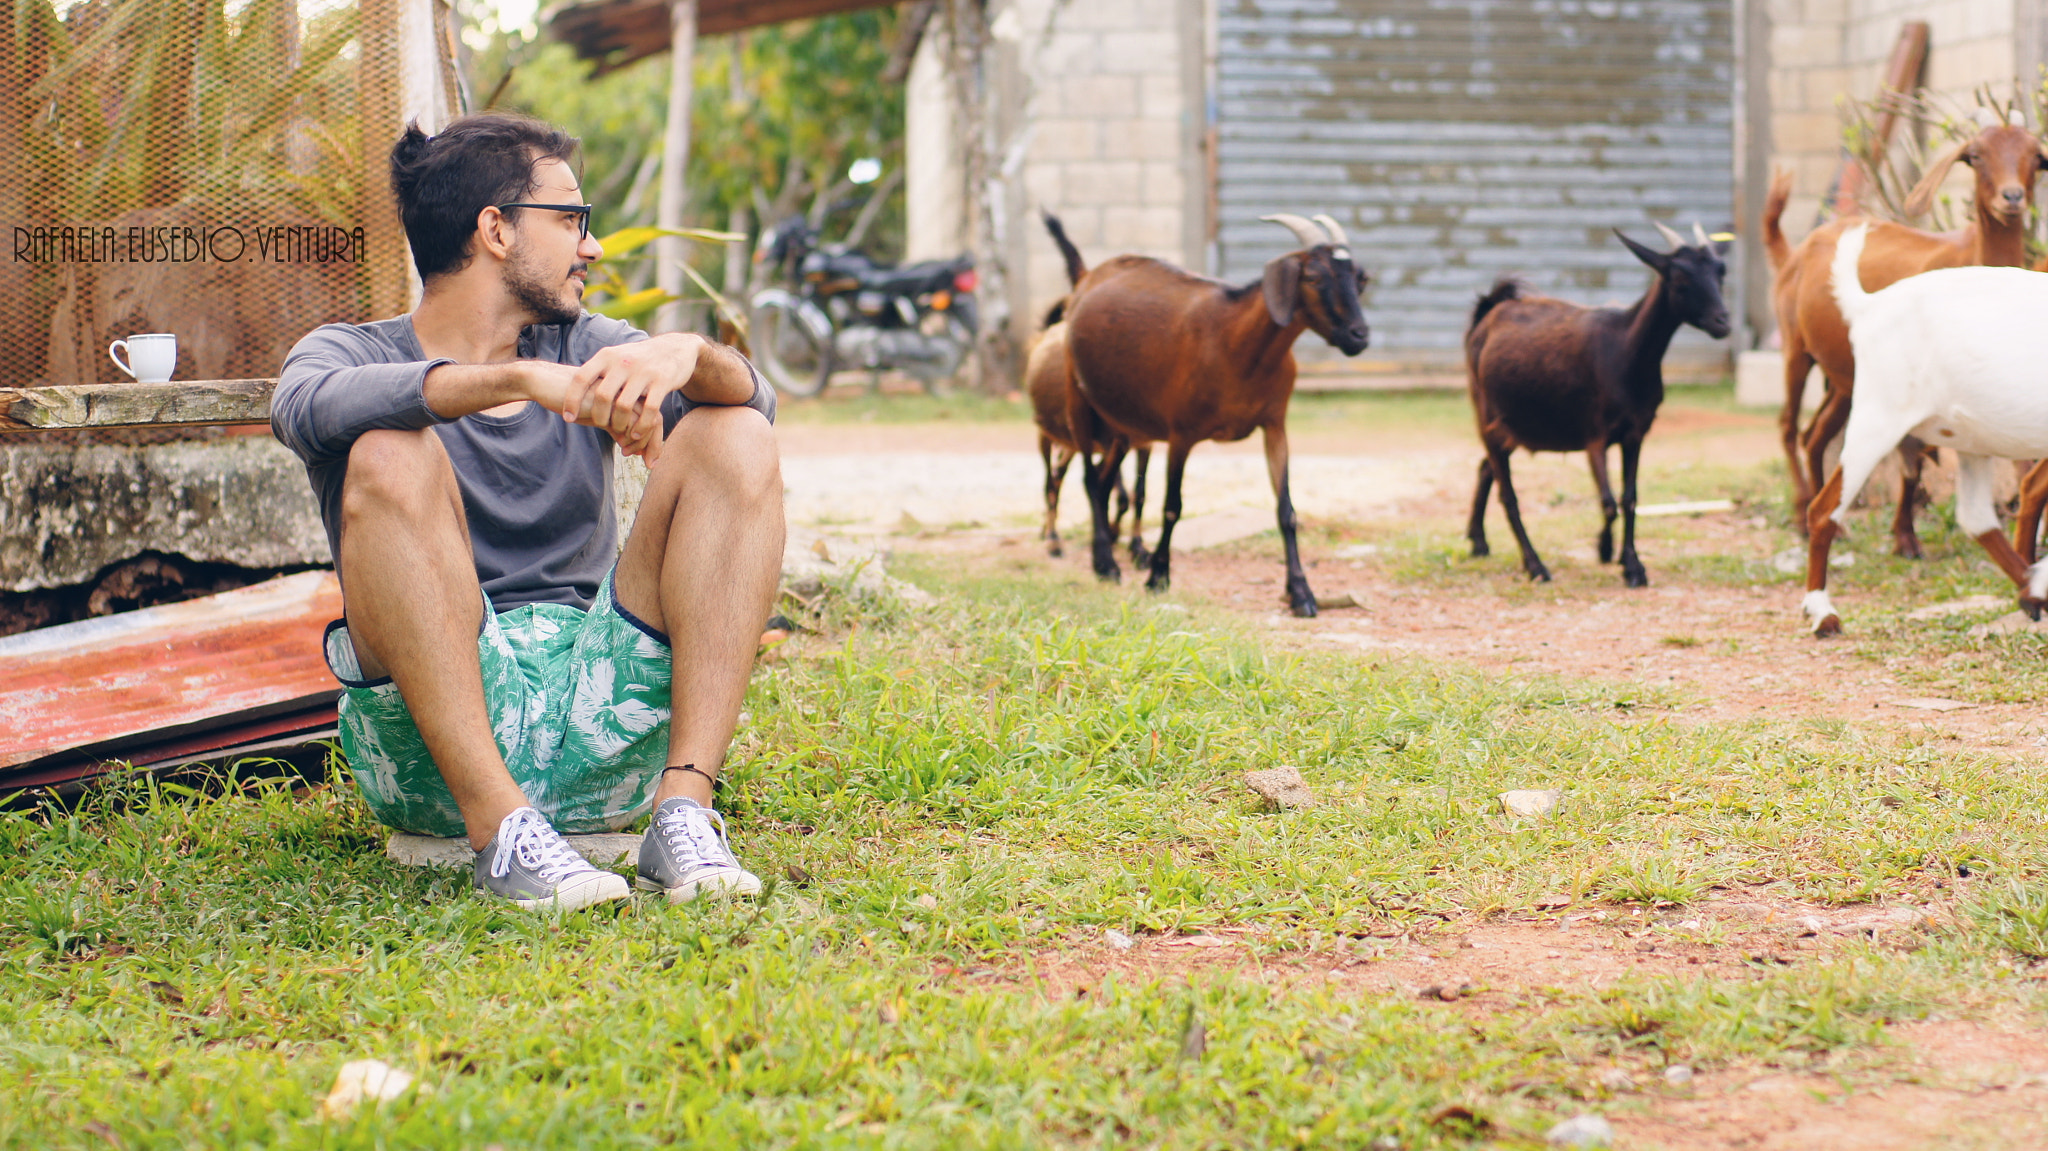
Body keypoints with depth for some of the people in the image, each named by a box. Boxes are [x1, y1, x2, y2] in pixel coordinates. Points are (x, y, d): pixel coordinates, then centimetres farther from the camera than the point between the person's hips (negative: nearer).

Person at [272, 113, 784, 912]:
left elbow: (754, 397, 1)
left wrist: (689, 356, -23)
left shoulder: (585, 347, 19)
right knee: (390, 457, -24)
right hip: (435, 756, -3)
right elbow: (309, 408, -19)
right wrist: (521, 380, -30)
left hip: (599, 735, 3)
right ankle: (501, 830, -31)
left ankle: (684, 810, -22)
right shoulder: (352, 353, 8)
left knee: (736, 439, -9)